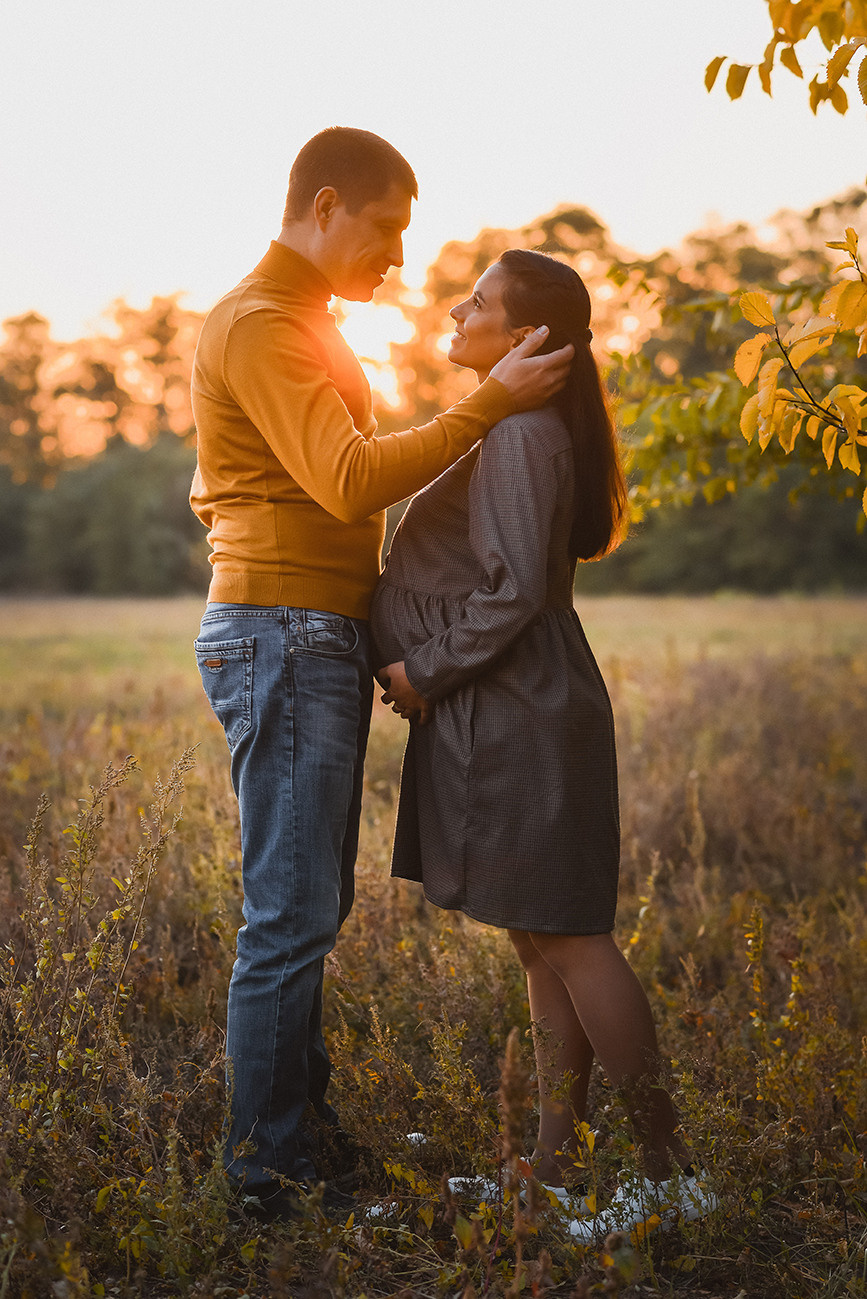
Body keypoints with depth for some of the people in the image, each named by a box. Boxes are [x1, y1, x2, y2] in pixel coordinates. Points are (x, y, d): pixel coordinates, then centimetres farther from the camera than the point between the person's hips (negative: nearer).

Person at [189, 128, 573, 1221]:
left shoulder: (300, 324, 22)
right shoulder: (258, 325, -11)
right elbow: (352, 482, -23)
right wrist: (490, 403, -18)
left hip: (317, 641, 10)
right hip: (283, 637, -10)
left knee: (311, 906, 14)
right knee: (291, 917, -6)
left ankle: (305, 1118, 24)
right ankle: (270, 1173, 2)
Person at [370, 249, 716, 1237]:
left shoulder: (523, 435, -15)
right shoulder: (508, 431, 17)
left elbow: (515, 591, -21)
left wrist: (425, 672, -12)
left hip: (520, 721, -10)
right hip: (502, 719, 10)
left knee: (566, 939, -4)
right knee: (542, 943, 12)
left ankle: (668, 1164, 6)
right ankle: (556, 1159, 21)